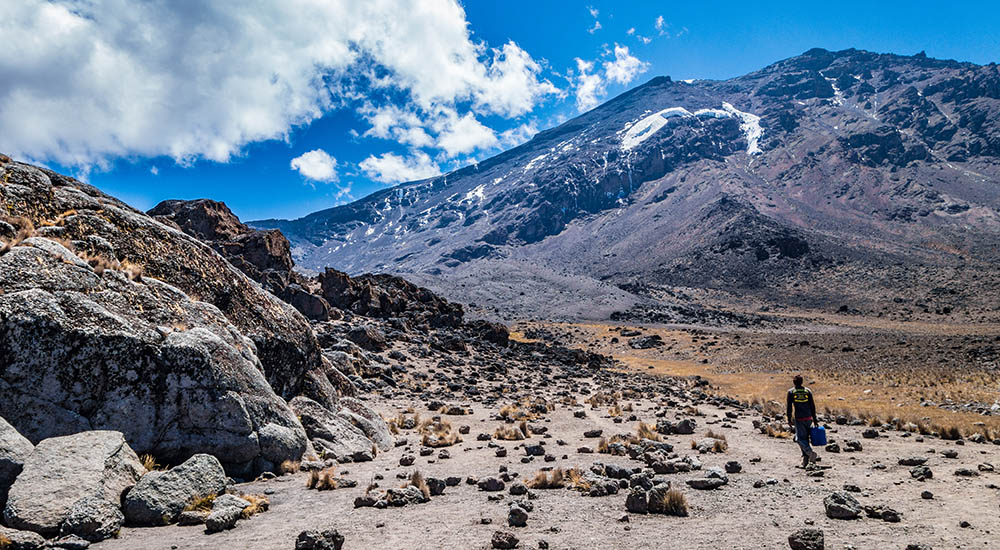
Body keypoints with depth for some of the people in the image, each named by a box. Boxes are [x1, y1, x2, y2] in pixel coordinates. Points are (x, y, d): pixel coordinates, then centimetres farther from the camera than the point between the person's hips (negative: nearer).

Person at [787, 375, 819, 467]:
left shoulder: (791, 392, -1)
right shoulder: (807, 391, 6)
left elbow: (789, 407, -3)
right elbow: (812, 406, 5)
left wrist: (789, 420, 3)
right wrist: (814, 419, 9)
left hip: (798, 419, -3)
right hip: (808, 418, 3)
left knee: (800, 438, -1)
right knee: (805, 437, 15)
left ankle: (810, 452, -25)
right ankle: (805, 457, 12)